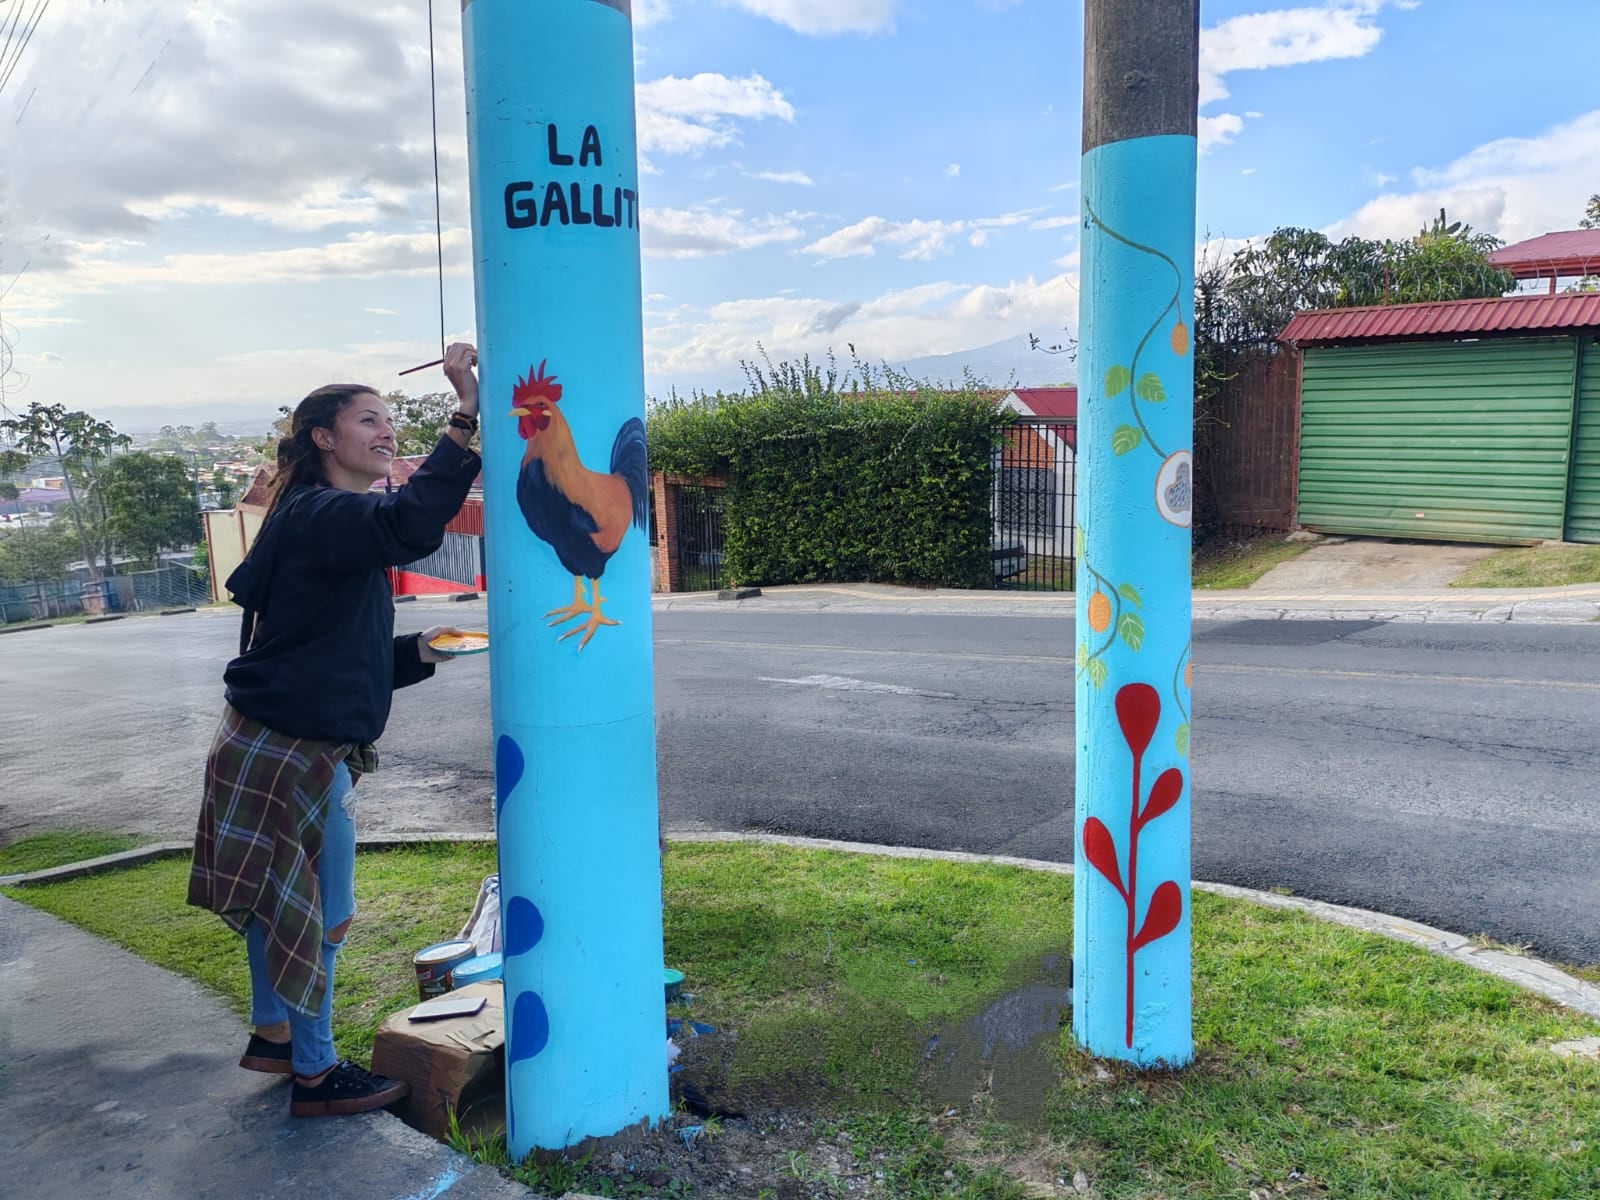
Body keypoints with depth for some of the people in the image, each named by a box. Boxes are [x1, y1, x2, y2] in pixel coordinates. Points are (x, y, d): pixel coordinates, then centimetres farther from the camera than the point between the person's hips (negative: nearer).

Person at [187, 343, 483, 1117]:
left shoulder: (336, 523, 14)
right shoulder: (317, 516, -18)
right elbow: (411, 527, -41)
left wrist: (419, 652, 2)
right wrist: (467, 416, -40)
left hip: (293, 746, 10)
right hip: (291, 754, -10)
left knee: (281, 899, 22)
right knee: (319, 913, 2)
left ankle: (272, 1035, 39)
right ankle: (314, 1075, 18)